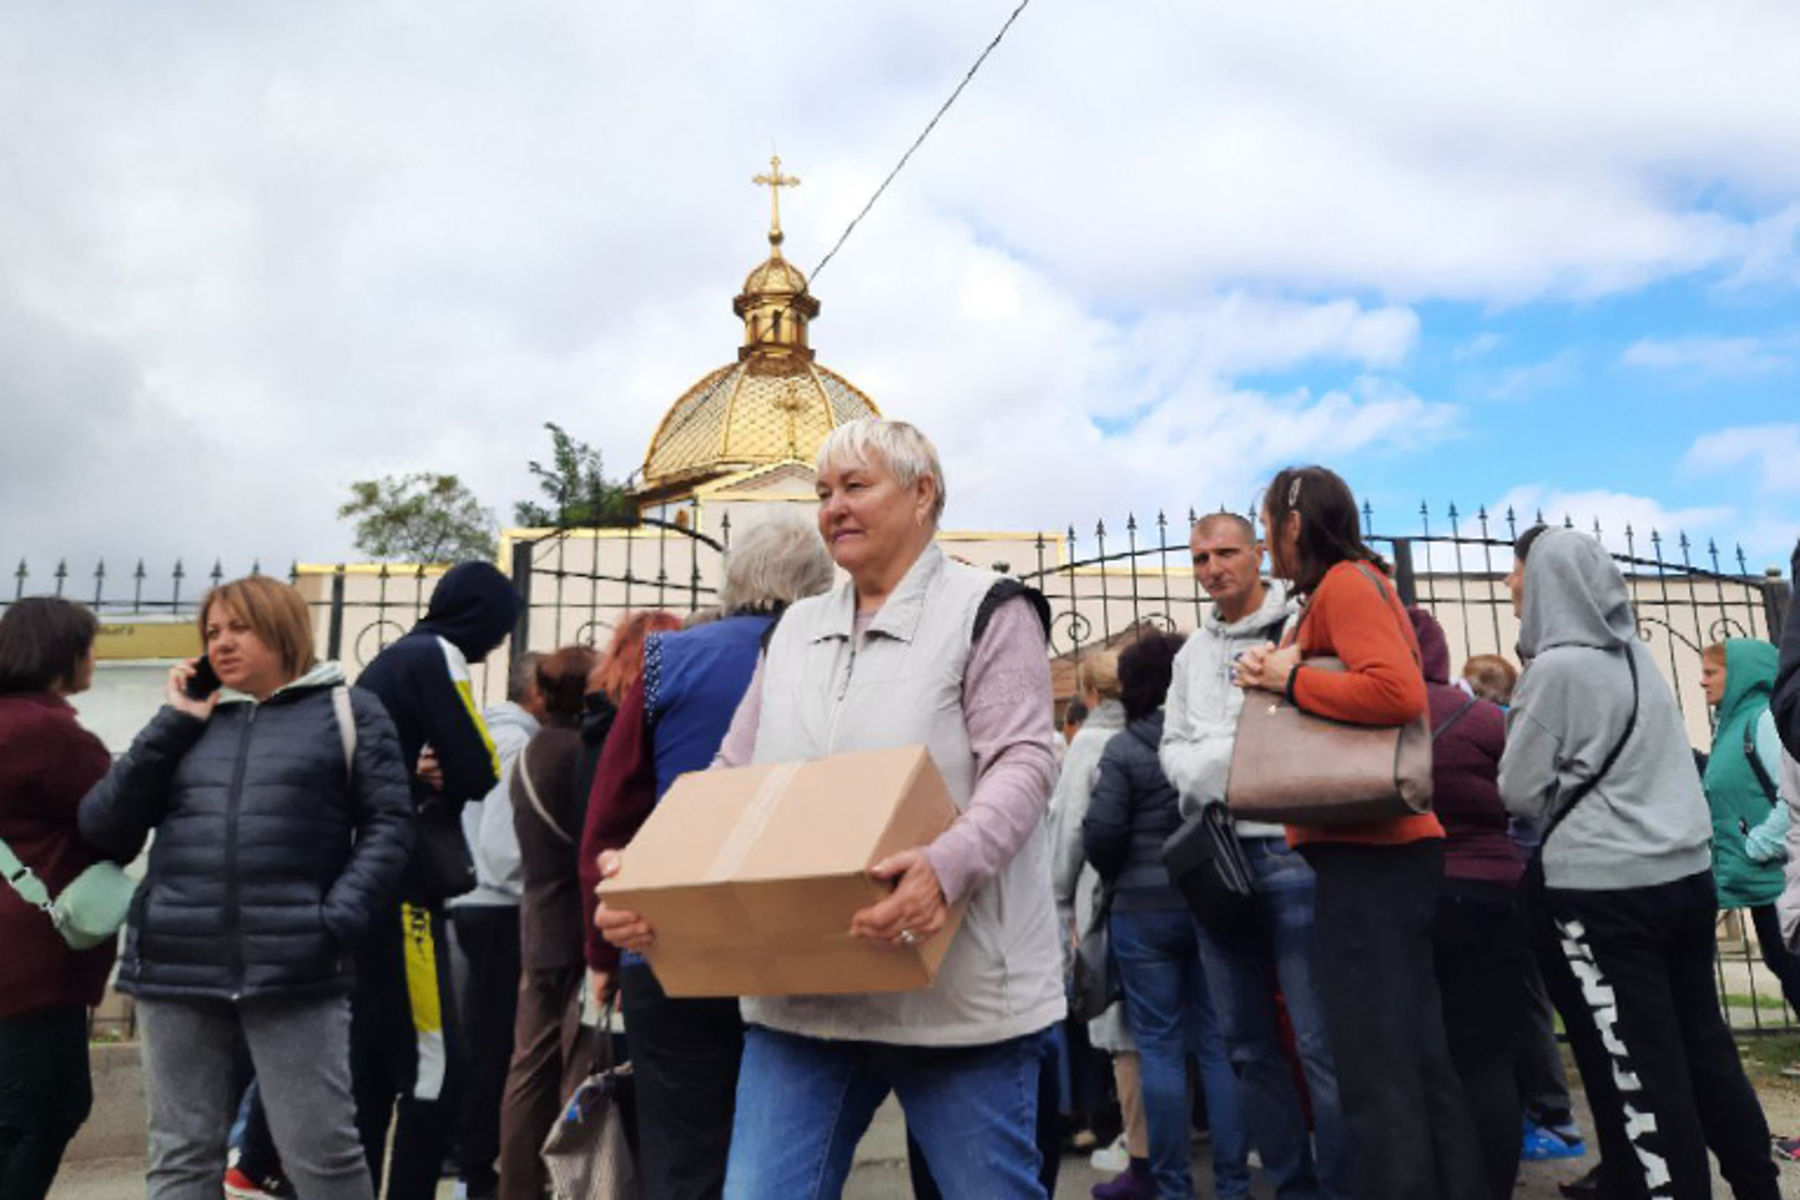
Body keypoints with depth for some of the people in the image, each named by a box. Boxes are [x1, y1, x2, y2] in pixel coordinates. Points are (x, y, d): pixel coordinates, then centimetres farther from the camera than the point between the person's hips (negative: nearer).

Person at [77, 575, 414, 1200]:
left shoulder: (347, 710, 6)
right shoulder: (193, 717, 17)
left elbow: (388, 824, -1)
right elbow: (101, 828, 9)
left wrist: (337, 921, -13)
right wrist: (173, 724, 3)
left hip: (293, 969, -4)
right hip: (176, 967, 4)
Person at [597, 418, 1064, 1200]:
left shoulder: (987, 610, -2)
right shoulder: (794, 630, 15)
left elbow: (1023, 763, -13)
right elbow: (732, 778, 14)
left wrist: (948, 865, -33)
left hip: (958, 985, -4)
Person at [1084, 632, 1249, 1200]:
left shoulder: (1124, 749, -8)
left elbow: (1101, 833, -11)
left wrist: (1118, 877, 8)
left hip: (1144, 912, -3)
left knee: (1159, 1047, 5)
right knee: (1219, 1043, 10)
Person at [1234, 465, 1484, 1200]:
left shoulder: (1344, 585, -9)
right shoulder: (1359, 583, 20)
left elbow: (1398, 693, -24)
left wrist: (1286, 679, -13)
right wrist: (1287, 676, 3)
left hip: (1366, 846, -10)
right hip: (1383, 842, 10)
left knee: (1374, 1059, -5)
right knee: (1413, 1048, 14)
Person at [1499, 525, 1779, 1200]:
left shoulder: (1555, 667, -14)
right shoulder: (1638, 655, 10)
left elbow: (1520, 792, -9)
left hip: (1600, 888, -8)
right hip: (1686, 871, 8)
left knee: (1635, 1072, 1)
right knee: (1704, 1048, 18)